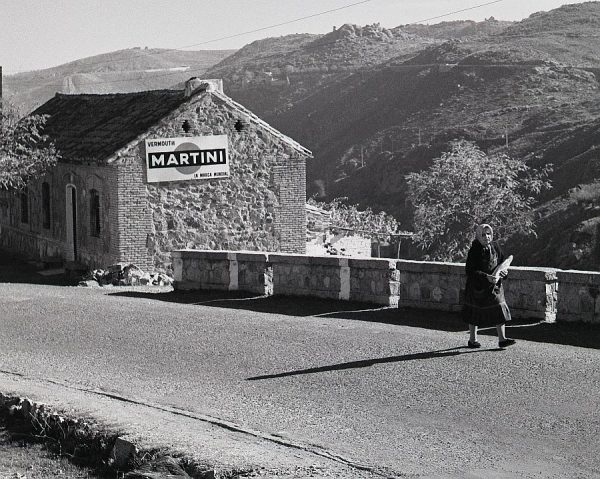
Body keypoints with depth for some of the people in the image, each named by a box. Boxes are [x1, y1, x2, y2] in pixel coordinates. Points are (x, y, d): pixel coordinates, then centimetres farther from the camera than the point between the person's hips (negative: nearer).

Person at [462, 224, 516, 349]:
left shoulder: (495, 247, 1)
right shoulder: (474, 250, -15)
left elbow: (502, 262, 14)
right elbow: (470, 270, -19)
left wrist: (503, 271, -8)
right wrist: (486, 277, -27)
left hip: (494, 284, 5)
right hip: (477, 286, -5)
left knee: (500, 310, -2)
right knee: (475, 311, 6)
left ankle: (502, 339, 1)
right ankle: (472, 339, 20)